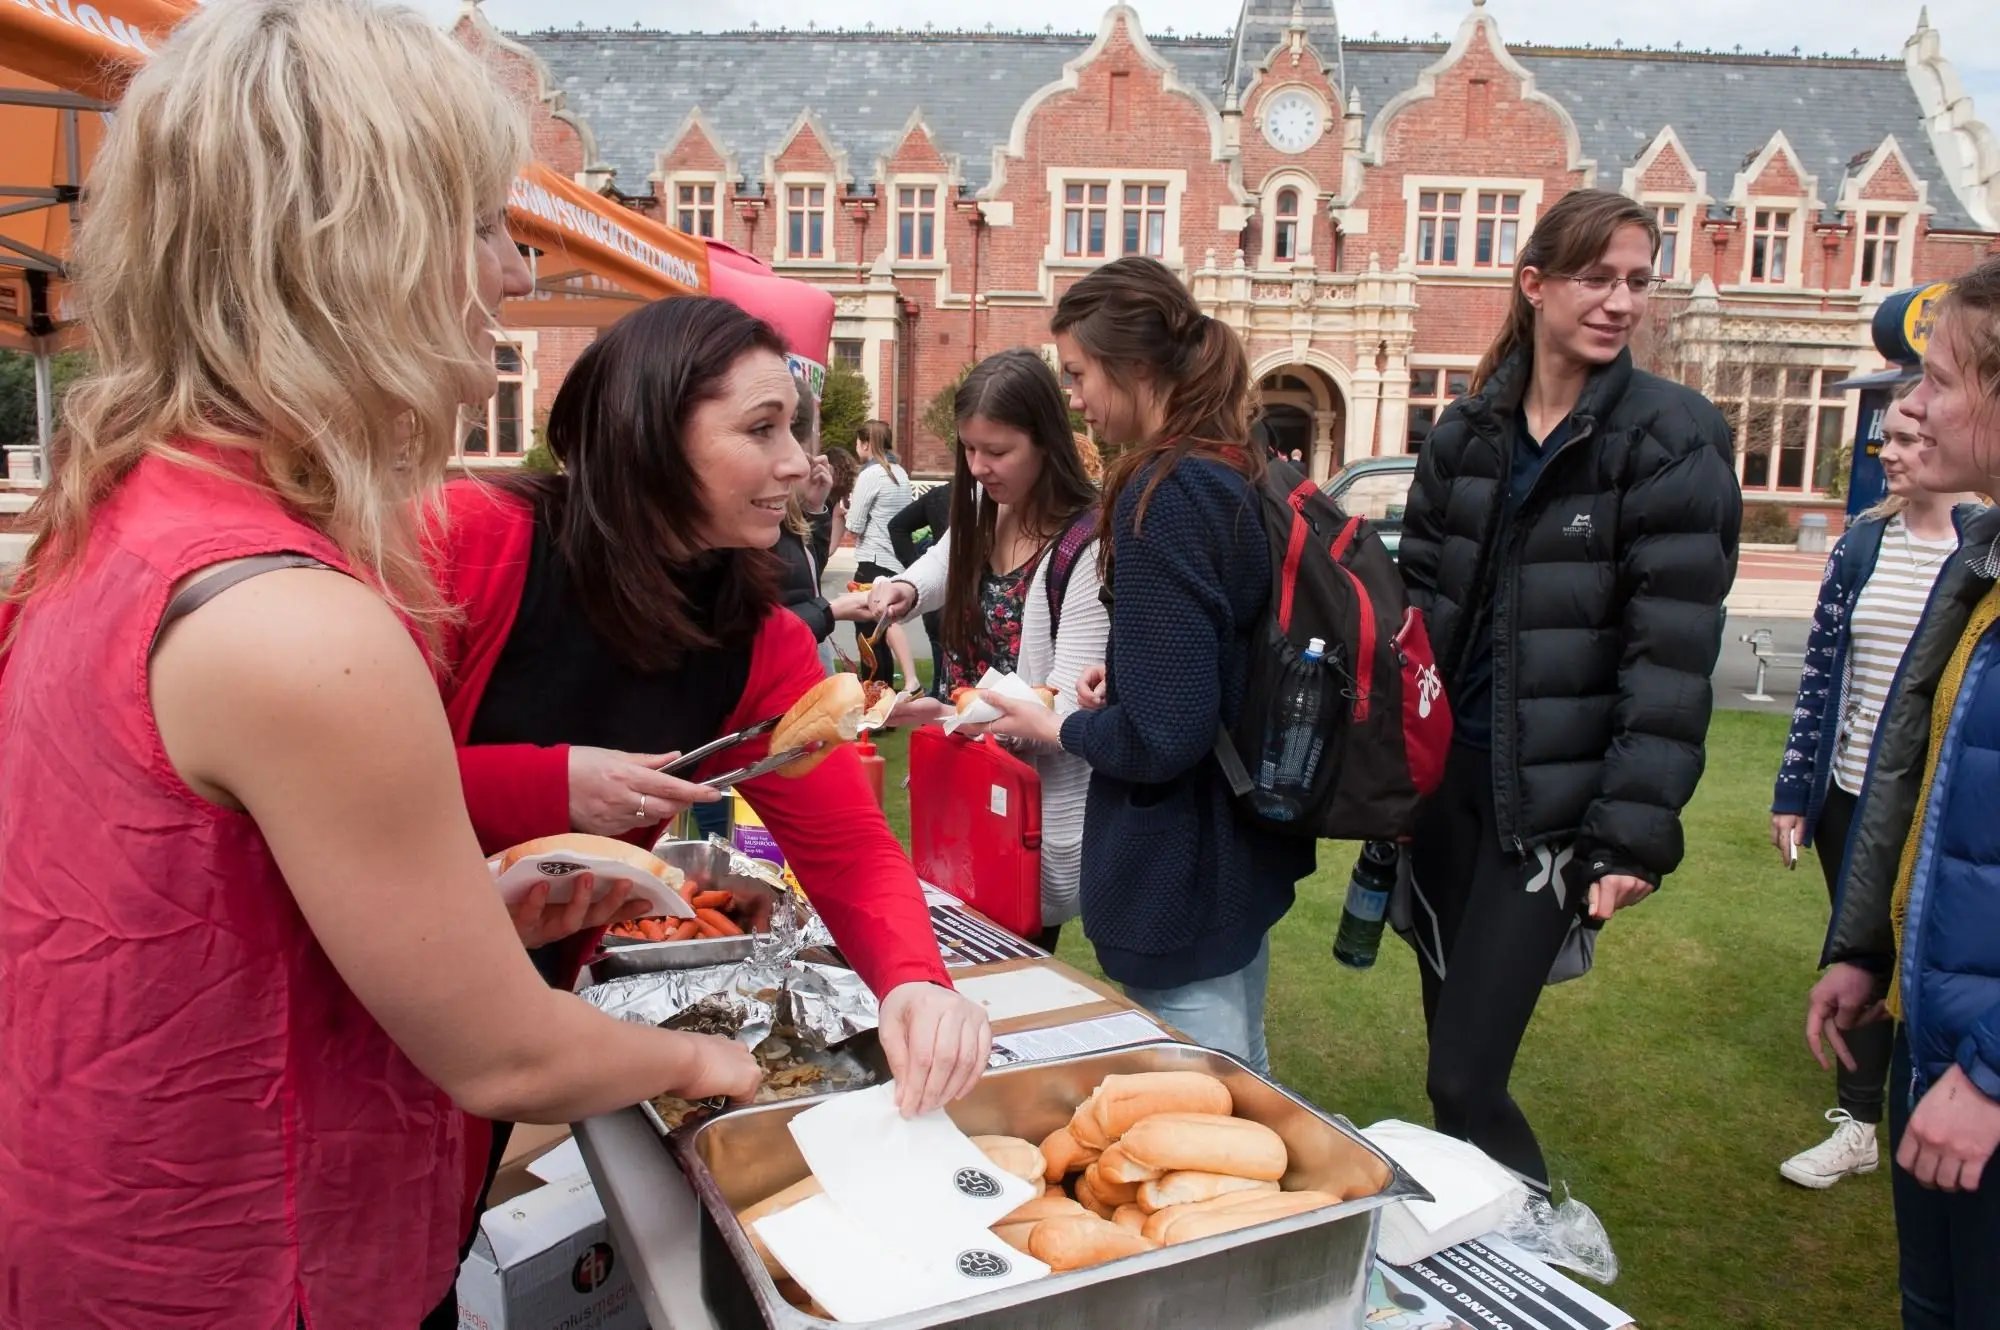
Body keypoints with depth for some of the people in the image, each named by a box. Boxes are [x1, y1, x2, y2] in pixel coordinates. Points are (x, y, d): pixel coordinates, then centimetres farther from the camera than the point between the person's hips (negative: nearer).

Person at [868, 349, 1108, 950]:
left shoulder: (1087, 546, -23)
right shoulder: (984, 511, 0)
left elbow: (1066, 709, -23)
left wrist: (946, 716, -35)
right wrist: (906, 589, 3)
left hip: (1038, 808, -7)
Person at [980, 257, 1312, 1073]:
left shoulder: (1163, 496, -21)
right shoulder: (1242, 474, 6)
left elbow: (1163, 734, -24)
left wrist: (1058, 729, -7)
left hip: (1175, 881, -9)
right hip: (1244, 849, 9)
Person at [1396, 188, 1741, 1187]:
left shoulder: (1674, 439, -7)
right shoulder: (1468, 429, 7)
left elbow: (1671, 653, -12)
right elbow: (1418, 597, 9)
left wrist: (1635, 831, -16)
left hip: (1552, 793, -5)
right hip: (1447, 769, 5)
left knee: (1464, 1081, -6)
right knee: (1452, 1054, 15)